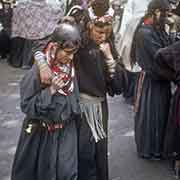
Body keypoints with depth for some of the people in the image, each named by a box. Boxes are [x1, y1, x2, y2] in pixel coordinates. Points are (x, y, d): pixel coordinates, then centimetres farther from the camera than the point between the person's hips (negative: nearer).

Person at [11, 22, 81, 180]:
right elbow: (26, 105, -18)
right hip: (41, 133, -4)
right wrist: (50, 91, -27)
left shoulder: (70, 67, -5)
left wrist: (72, 117, 14)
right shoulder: (39, 70, -21)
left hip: (66, 131, 4)